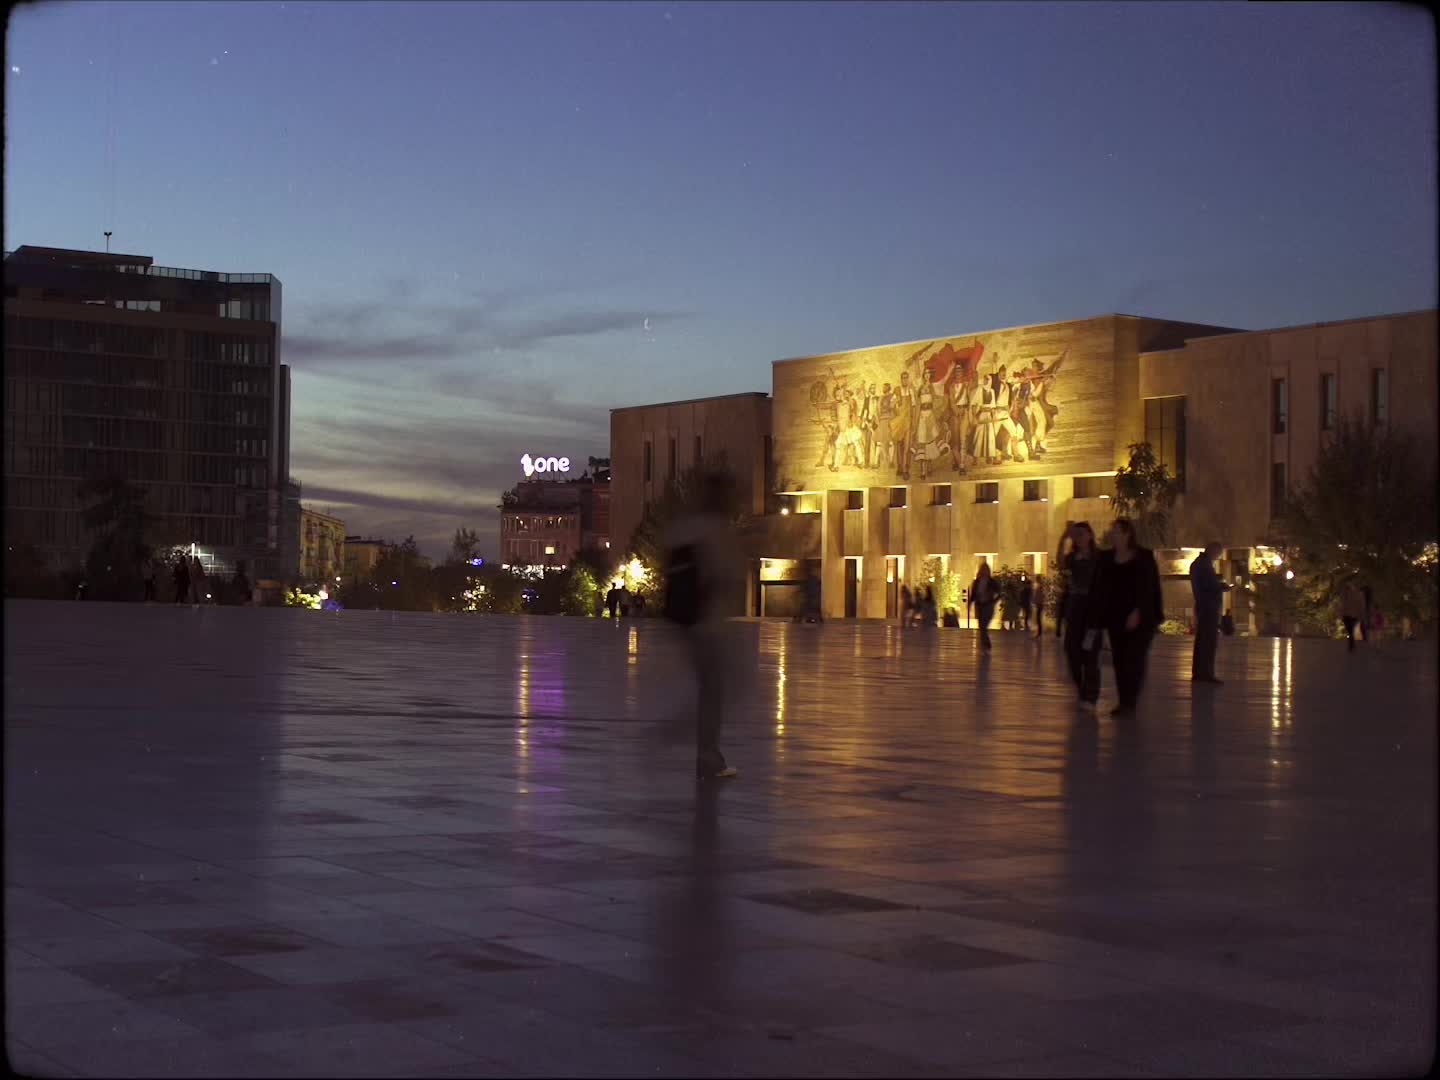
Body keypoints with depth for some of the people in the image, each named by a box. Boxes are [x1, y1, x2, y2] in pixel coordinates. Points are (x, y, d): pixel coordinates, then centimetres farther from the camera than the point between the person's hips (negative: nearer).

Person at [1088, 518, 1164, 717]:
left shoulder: (1144, 557, -4)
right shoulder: (1106, 559, 8)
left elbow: (1149, 588, -9)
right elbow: (1099, 590, 4)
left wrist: (1137, 613, -18)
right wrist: (1095, 618, -1)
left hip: (1140, 619, -5)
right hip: (1115, 618, 5)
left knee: (1134, 659, -9)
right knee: (1119, 661, 5)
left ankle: (1129, 702, -9)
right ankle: (1124, 702, 11)